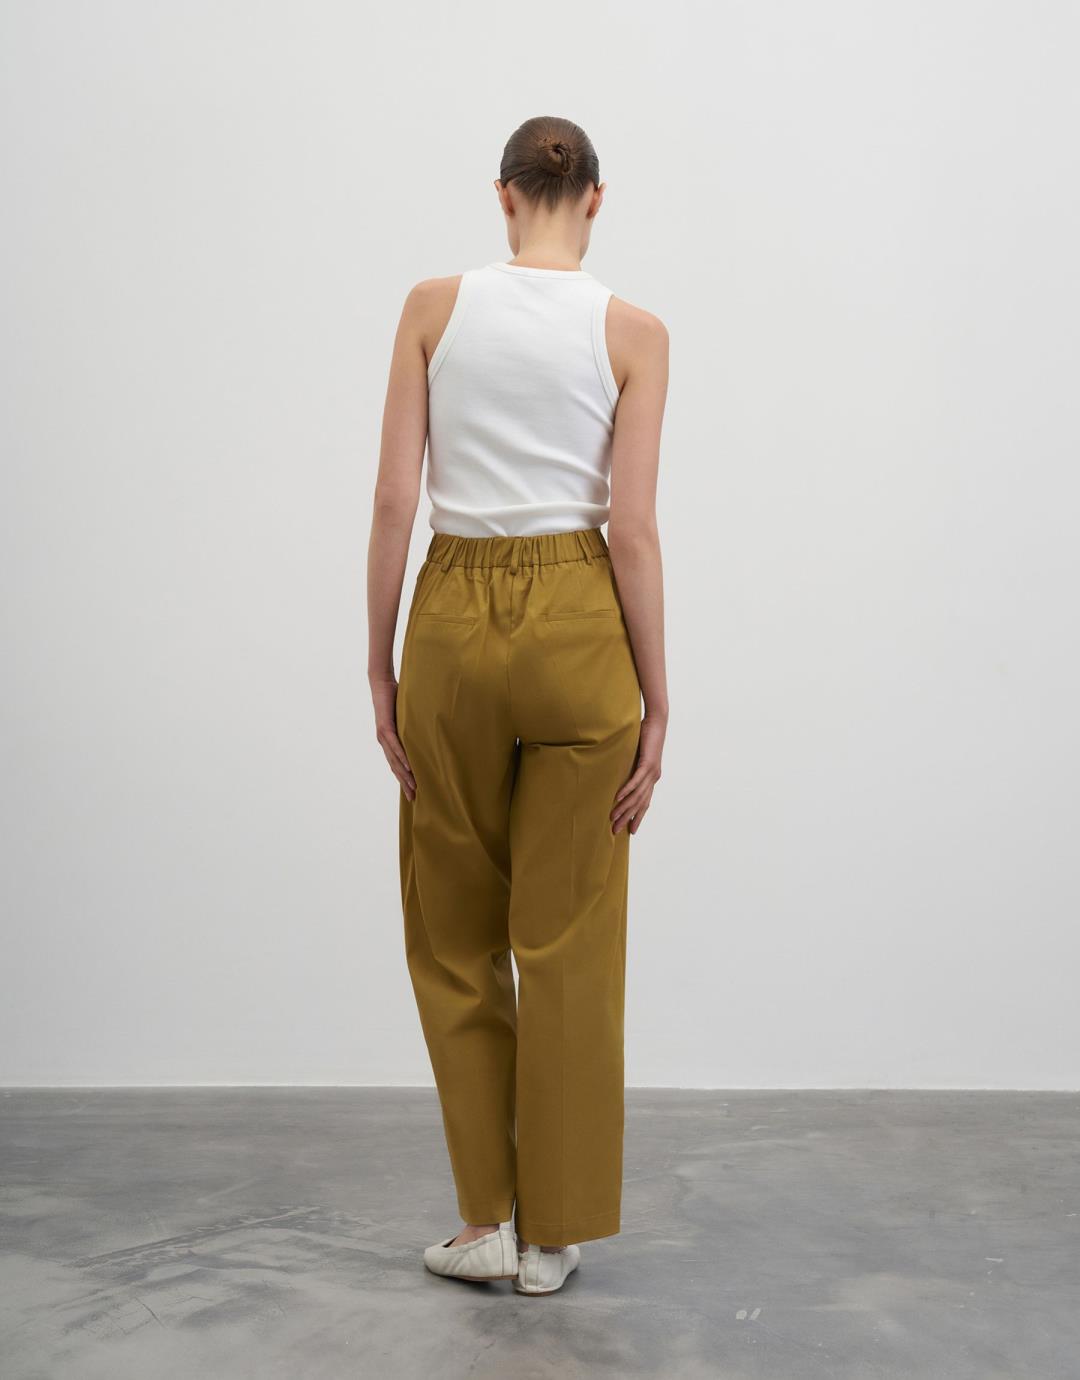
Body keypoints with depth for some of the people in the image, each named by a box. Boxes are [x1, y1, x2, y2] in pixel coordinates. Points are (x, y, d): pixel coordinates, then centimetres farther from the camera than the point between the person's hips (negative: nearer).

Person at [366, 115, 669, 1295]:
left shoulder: (433, 306, 0)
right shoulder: (633, 333, -3)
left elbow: (393, 502, -4)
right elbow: (631, 529, -8)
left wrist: (381, 668, 3)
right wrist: (654, 702, -2)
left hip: (454, 620, 1)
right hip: (577, 625, 0)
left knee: (455, 933, 15)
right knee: (568, 941, 9)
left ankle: (487, 1219, 20)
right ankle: (554, 1231, 19)